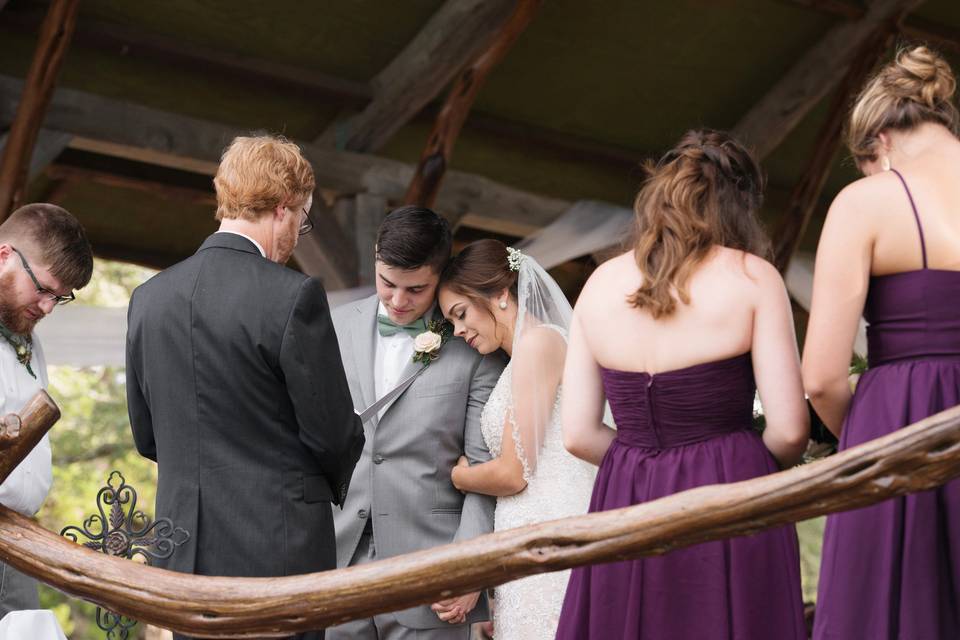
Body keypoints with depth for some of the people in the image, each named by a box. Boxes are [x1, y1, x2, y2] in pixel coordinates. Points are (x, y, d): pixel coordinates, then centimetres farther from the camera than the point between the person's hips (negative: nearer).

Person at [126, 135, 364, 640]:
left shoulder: (148, 297, 5)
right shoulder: (294, 297, -13)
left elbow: (147, 437, 13)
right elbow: (332, 433, -8)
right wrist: (336, 482, 13)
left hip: (184, 556, 6)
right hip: (278, 549, -5)